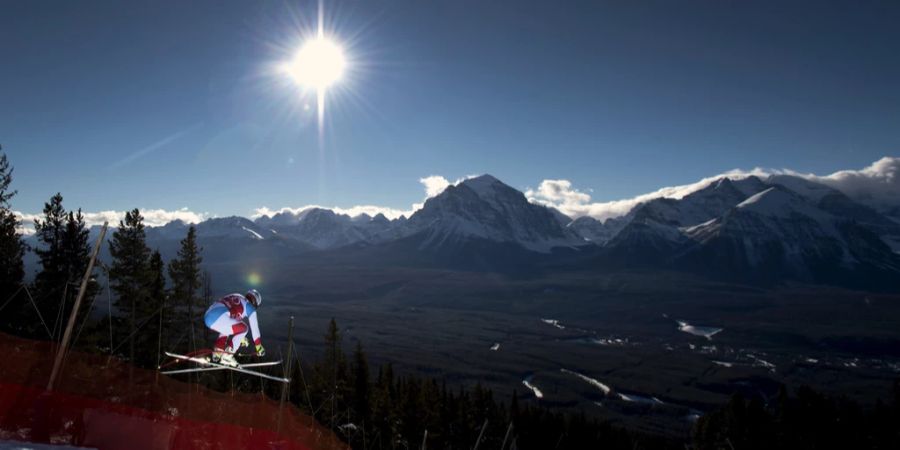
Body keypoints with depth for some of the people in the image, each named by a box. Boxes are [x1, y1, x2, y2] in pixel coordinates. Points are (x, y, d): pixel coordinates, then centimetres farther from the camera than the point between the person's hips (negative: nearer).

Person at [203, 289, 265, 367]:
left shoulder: (236, 301, 36)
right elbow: (254, 328, 17)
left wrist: (241, 337, 61)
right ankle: (226, 357, 2)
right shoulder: (249, 307, 14)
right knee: (243, 329, 7)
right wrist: (259, 346, 26)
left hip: (207, 316, 9)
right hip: (218, 318, -8)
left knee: (227, 328, 35)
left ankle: (216, 354, 21)